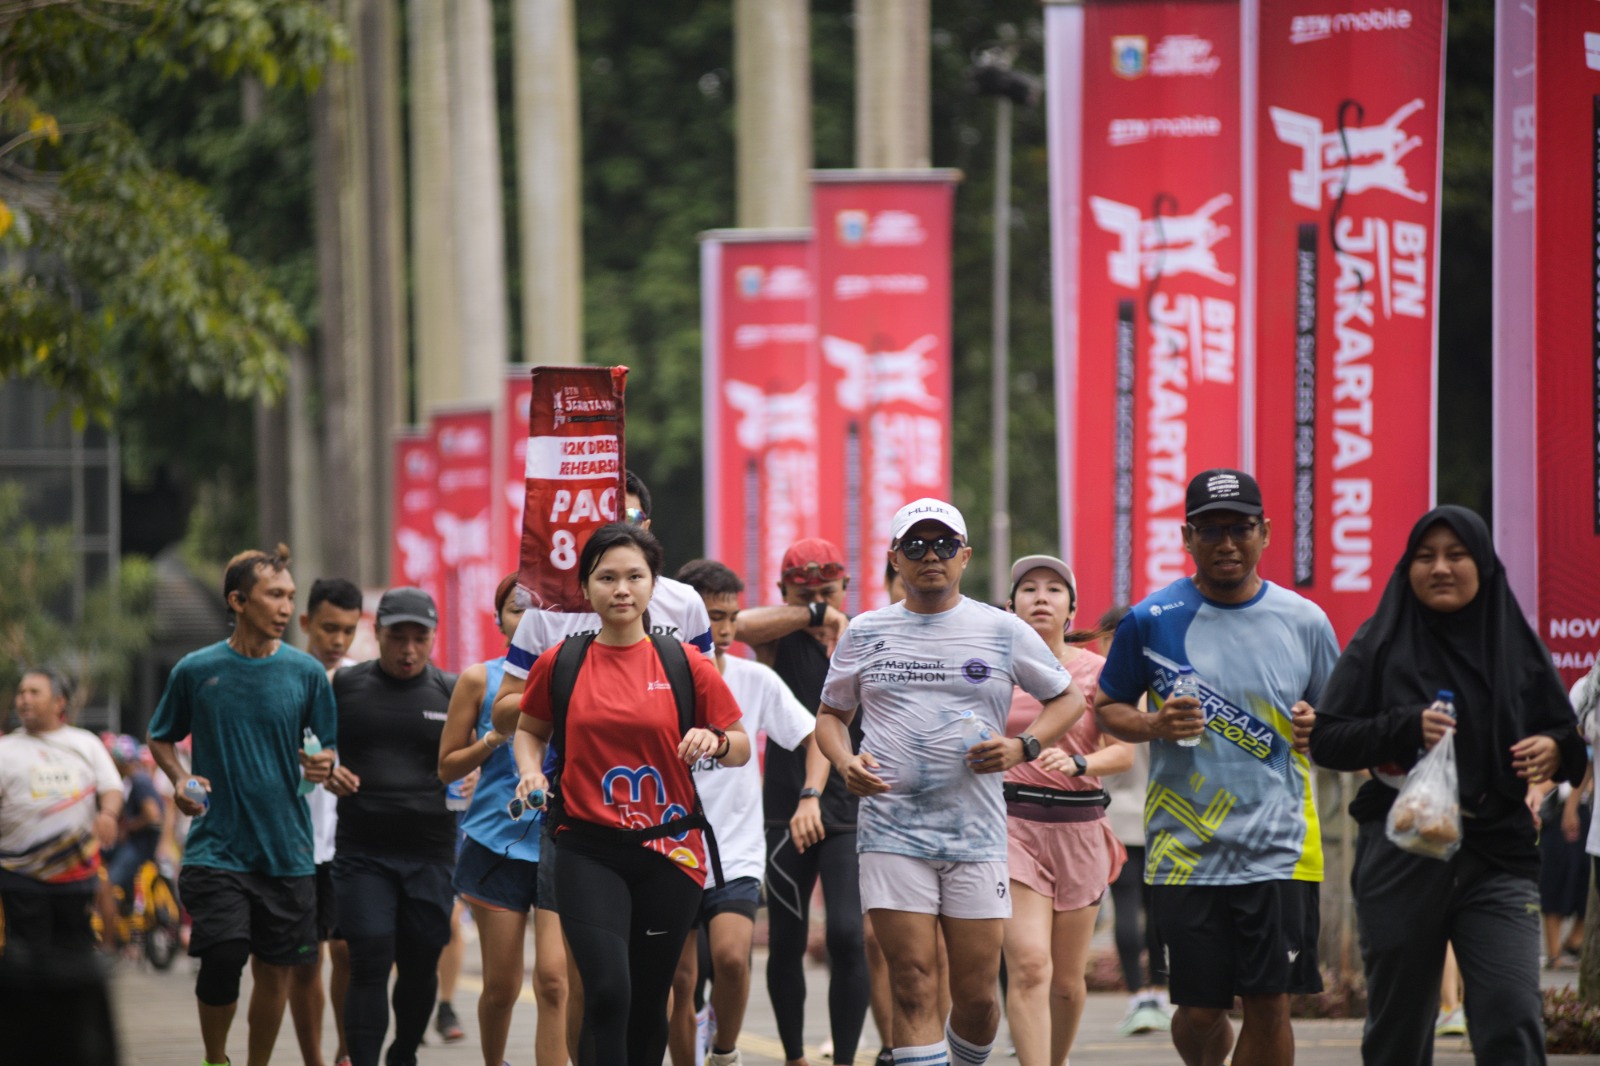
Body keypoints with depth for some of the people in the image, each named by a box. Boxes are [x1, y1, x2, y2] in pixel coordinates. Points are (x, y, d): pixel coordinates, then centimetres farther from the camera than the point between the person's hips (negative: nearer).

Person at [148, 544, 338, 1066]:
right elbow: (162, 739, 13)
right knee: (222, 960, -13)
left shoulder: (306, 673, 2)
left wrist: (323, 764, -14)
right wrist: (180, 779, -6)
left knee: (276, 972, 5)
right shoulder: (196, 670, 0)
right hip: (216, 847, -2)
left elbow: (331, 746, 9)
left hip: (286, 849, 2)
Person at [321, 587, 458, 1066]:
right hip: (362, 852, -2)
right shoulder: (346, 686, 4)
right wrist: (327, 775, -10)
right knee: (370, 964, -11)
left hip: (430, 851, 2)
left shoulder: (450, 691, 6)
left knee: (420, 965, 9)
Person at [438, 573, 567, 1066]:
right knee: (501, 985, 6)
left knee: (554, 979, -14)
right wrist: (495, 738, -9)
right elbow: (448, 766, 7)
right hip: (497, 842, 0)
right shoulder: (481, 680, 4)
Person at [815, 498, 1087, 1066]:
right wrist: (845, 761, -3)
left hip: (976, 833, 0)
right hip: (892, 832, 0)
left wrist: (1023, 747, -4)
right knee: (913, 987, -9)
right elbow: (831, 713, 19)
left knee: (977, 995, 1)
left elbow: (1068, 698, 14)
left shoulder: (1002, 630, 5)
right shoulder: (865, 634, 9)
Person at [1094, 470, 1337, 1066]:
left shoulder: (1303, 622, 4)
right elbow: (1106, 708, 11)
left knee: (1269, 1005, -5)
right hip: (1185, 851, -1)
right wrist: (1154, 726, -10)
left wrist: (1317, 729, -8)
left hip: (1278, 850, 1)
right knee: (1200, 1011, 0)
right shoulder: (1152, 620, 1)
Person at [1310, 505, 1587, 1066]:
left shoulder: (1519, 646, 8)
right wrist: (1404, 729, -16)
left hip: (1498, 857, 0)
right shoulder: (1381, 645, 4)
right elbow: (1326, 740, 0)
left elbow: (1569, 738, 16)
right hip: (1401, 864, 0)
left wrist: (1556, 751, -8)